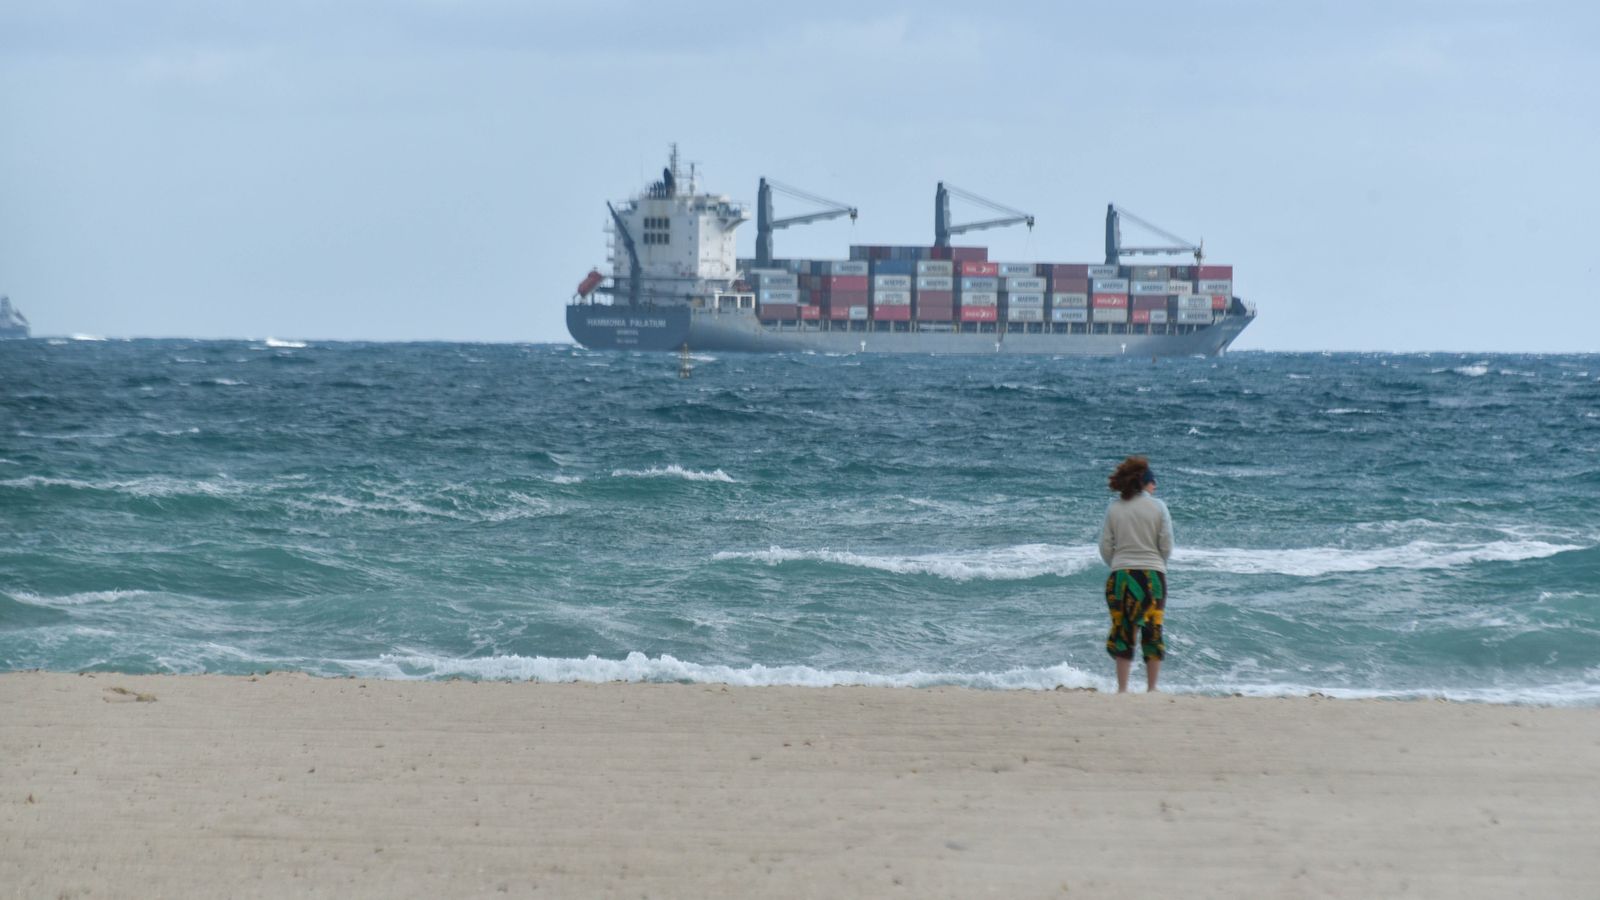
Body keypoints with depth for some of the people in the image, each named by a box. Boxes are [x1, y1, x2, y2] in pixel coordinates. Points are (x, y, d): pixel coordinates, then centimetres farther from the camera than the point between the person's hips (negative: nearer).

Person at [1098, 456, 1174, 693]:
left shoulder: (1114, 508, 1)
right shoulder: (1157, 507, -3)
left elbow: (1105, 548, 2)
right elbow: (1167, 546, -2)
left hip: (1121, 575, 1)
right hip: (1153, 575, -1)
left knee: (1123, 631, 6)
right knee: (1153, 631, 7)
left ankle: (1122, 688, 4)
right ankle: (1151, 687, 9)